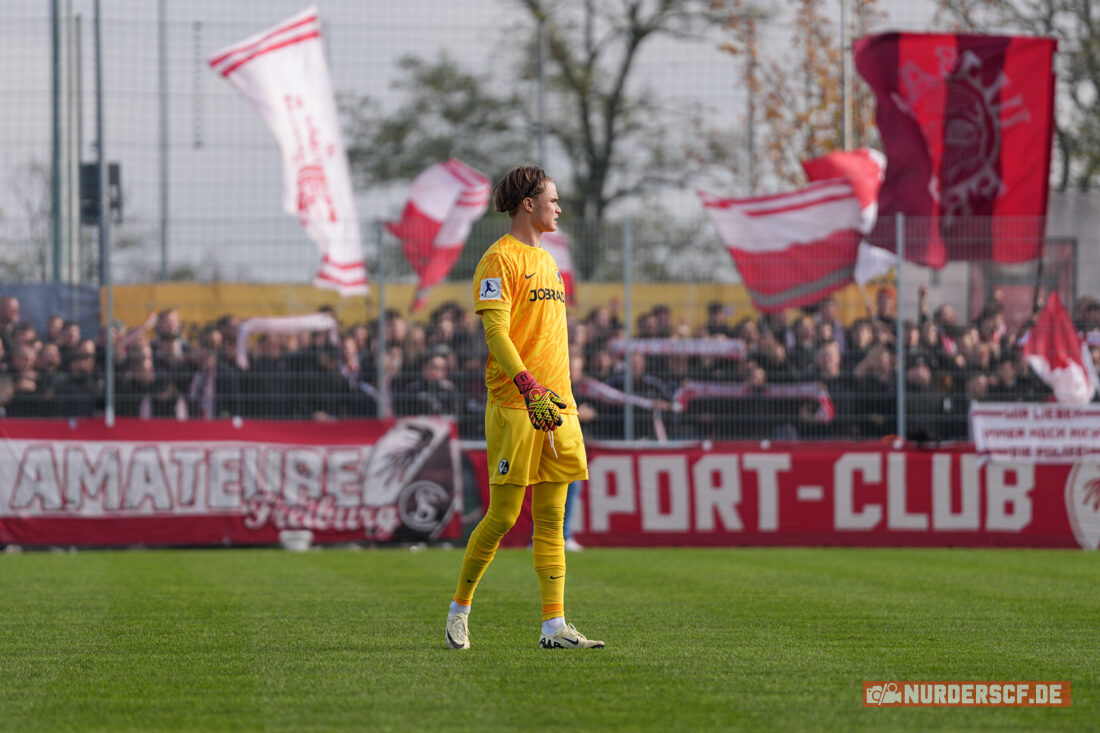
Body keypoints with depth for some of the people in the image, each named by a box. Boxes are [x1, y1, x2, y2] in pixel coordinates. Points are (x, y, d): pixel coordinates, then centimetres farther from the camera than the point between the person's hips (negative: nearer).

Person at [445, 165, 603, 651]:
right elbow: (496, 331, -16)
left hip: (556, 405, 8)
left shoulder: (546, 260, 21)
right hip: (513, 405, -8)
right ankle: (459, 608, 12)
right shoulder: (499, 258, -6)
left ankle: (554, 627, 0)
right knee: (503, 516, -5)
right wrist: (530, 387, -27)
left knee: (551, 519, 2)